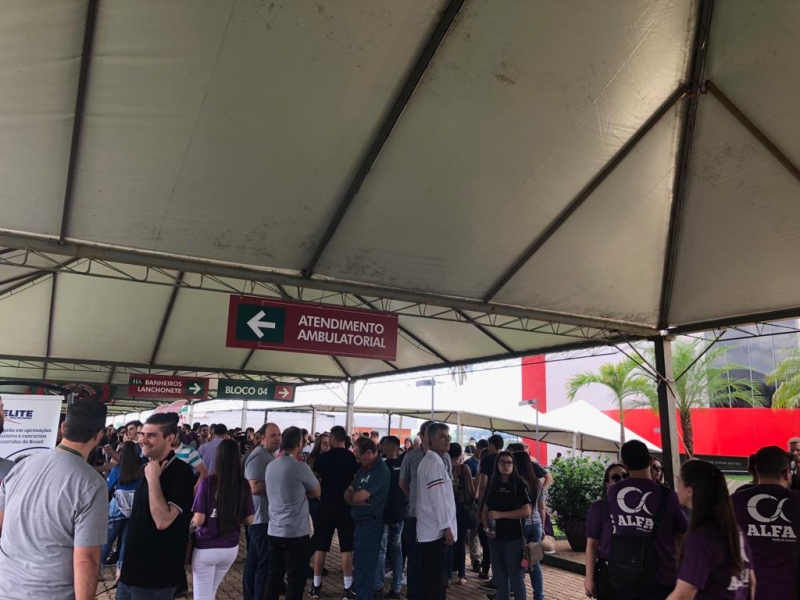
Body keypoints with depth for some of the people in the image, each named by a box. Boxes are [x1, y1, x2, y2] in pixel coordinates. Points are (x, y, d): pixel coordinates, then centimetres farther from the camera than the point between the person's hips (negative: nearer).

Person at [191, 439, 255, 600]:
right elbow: (249, 520, 0)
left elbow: (198, 520, -15)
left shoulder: (208, 483, -15)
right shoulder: (244, 485, -6)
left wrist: (190, 526, 7)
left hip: (206, 548, -4)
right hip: (231, 548, 4)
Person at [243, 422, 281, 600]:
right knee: (265, 563, -3)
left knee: (254, 560, 18)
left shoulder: (269, 455, 14)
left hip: (266, 516, 10)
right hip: (262, 516, -10)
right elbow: (255, 487, -28)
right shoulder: (259, 456, -19)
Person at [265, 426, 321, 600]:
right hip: (296, 533, -7)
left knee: (274, 577, 14)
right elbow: (317, 492, -2)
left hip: (274, 531, 7)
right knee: (296, 580, 2)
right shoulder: (300, 467, -15)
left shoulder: (271, 466, 5)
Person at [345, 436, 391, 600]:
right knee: (360, 563, 19)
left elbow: (358, 497, -23)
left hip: (370, 524, -9)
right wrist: (357, 499, -14)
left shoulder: (381, 470, -19)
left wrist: (351, 496, 0)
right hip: (360, 522, 9)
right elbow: (348, 493, 7)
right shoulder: (364, 468, 10)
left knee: (364, 566, 0)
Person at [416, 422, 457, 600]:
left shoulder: (430, 460, 17)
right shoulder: (435, 461, -16)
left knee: (430, 577, 14)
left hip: (429, 529, 10)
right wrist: (446, 526, -18)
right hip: (436, 529, -10)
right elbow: (437, 497, -20)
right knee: (437, 578, -3)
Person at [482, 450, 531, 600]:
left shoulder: (519, 484, -7)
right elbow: (485, 509, 10)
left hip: (513, 537, -5)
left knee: (516, 575, 3)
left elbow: (526, 511, -15)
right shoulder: (492, 484, 7)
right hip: (495, 536, 5)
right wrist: (486, 527, -7)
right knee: (499, 575, 16)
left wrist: (500, 514, -17)